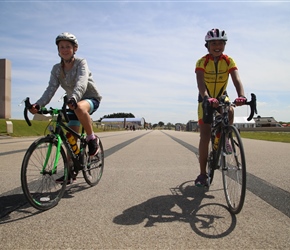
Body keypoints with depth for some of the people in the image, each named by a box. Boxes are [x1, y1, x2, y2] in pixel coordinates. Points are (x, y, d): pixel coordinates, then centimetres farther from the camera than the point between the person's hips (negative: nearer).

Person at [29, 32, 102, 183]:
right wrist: (38, 105, -34)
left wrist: (73, 99, -55)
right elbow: (51, 89, -15)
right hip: (74, 103, 5)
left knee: (79, 108, -41)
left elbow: (81, 82, -35)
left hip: (91, 98, -5)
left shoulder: (81, 63, -16)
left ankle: (92, 139, -20)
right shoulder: (56, 69, -3)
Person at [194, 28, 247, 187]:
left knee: (230, 110, -35)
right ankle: (202, 174, 2)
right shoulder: (202, 62, -18)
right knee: (205, 137, -7)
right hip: (206, 100, -2)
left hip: (221, 97, 2)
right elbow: (200, 82, -35)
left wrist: (241, 96, -49)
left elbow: (236, 79, -28)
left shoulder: (229, 61, -12)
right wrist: (207, 98, -55)